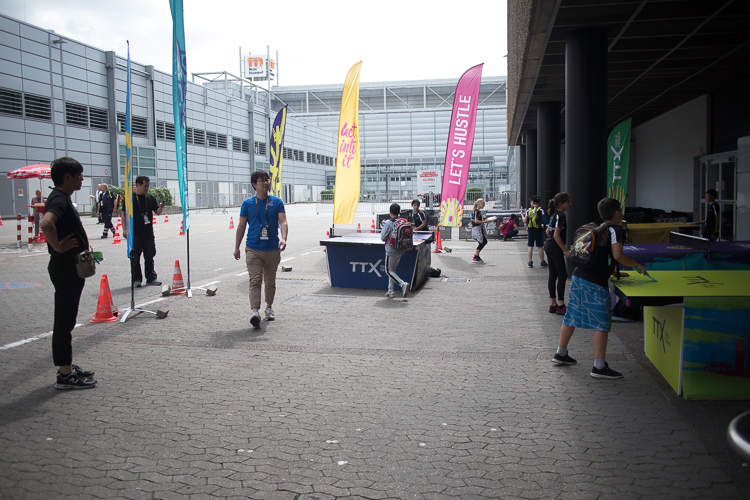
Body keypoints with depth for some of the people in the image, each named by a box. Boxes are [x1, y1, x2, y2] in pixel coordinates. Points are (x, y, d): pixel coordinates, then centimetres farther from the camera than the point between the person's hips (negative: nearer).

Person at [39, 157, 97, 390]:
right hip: (65, 269, -10)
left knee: (67, 320, 16)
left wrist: (83, 253, 23)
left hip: (71, 268, 10)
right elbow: (46, 223, -38)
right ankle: (65, 375, 5)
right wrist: (58, 246, -24)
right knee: (64, 321, -3)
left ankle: (67, 367, 27)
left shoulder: (62, 198, 14)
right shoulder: (59, 199, -17)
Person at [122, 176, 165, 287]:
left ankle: (151, 278, 17)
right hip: (135, 234, -3)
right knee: (135, 258, 2)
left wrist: (161, 208, -9)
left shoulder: (150, 197, 9)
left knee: (149, 257, 9)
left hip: (148, 233, 3)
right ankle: (136, 279, 10)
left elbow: (157, 213, 13)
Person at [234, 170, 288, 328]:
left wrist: (283, 238, -24)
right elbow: (241, 226, 10)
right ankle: (255, 312, -19)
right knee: (255, 280, -12)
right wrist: (237, 247, 10)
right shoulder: (247, 204, 3)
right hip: (253, 249, -1)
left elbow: (283, 221, -5)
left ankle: (269, 307, 32)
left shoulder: (277, 202, 4)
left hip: (273, 249, 1)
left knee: (270, 281, 14)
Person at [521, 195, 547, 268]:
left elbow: (525, 221, 0)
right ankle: (542, 262, 9)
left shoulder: (528, 210, 0)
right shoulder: (540, 210, -8)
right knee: (540, 246, 5)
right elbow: (543, 220, -11)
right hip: (538, 229, -2)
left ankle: (530, 262, 7)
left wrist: (522, 215, 18)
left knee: (530, 246, 7)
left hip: (530, 229, 2)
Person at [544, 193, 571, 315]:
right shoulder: (560, 216, -15)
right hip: (555, 249, -10)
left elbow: (548, 230, 23)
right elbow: (556, 235, -20)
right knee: (562, 275, -5)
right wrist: (566, 251, -19)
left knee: (553, 275, 10)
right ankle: (560, 306, -3)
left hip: (549, 247, 10)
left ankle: (553, 304, 14)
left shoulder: (554, 215, 13)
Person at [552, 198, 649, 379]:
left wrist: (613, 272, 29)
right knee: (602, 323, -3)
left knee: (571, 317, 16)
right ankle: (599, 367, -2)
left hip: (578, 275, 8)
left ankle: (561, 354, 27)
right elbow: (617, 255, -17)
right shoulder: (616, 230, -6)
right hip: (595, 282, -8)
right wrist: (637, 265, -3)